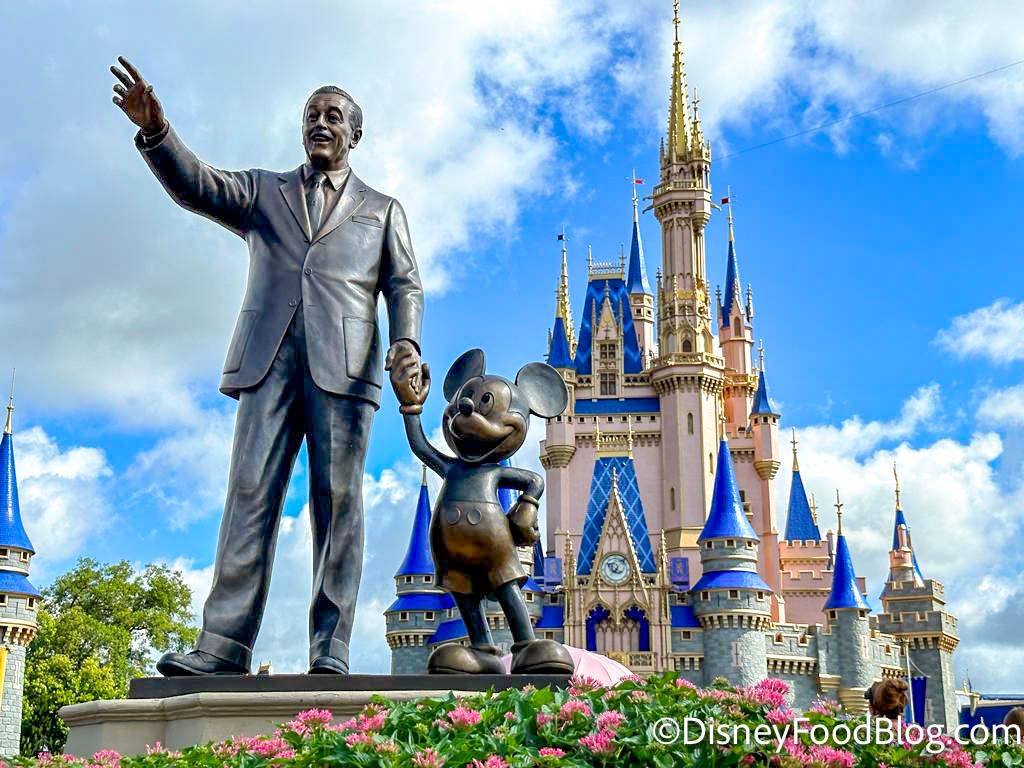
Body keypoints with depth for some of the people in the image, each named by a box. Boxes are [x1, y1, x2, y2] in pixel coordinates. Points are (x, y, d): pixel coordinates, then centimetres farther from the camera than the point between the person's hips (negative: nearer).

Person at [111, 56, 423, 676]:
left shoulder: (383, 210, 22)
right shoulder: (263, 193, 23)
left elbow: (405, 286, 13)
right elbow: (195, 184, 7)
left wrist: (407, 341, -8)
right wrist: (155, 130, -12)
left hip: (344, 367, -1)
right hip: (268, 362, 1)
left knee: (338, 503, -5)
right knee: (250, 494, -8)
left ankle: (331, 650, -4)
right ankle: (224, 644, -10)